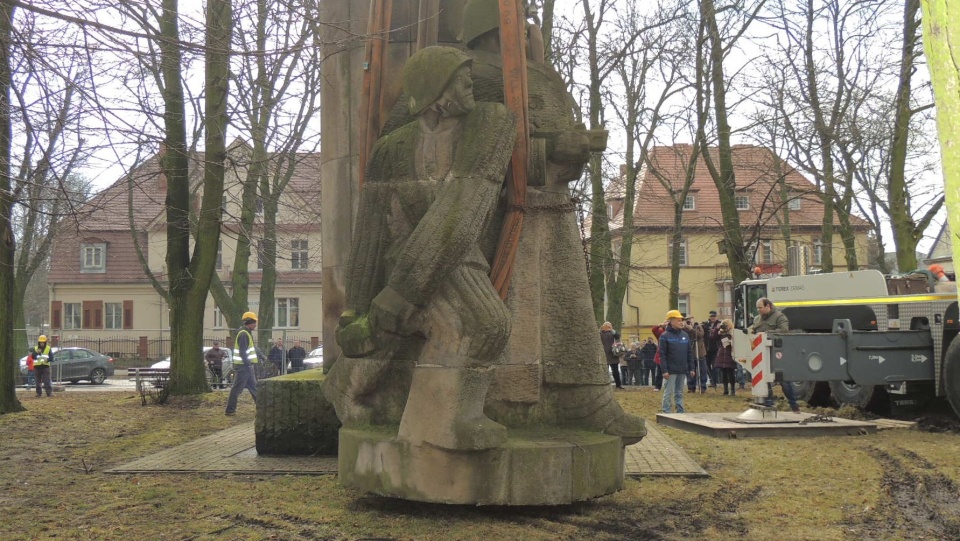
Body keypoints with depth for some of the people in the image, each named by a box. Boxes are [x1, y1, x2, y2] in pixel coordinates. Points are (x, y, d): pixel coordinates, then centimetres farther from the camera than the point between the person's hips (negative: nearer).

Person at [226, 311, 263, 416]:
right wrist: (248, 363, -20)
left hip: (247, 366, 11)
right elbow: (242, 352, -23)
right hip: (242, 366, -11)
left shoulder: (247, 333, 15)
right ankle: (230, 410, 0)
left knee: (253, 386, 15)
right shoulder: (243, 334, -18)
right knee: (237, 388, -5)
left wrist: (258, 356, 14)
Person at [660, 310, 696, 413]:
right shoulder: (665, 336, -5)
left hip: (682, 371, 5)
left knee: (679, 393, 11)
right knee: (668, 393, -1)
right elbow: (662, 355, -9)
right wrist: (664, 370, -16)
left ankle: (680, 412, 15)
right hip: (670, 371, -5)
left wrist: (691, 368, 8)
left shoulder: (685, 335, 11)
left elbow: (690, 353, 14)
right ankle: (666, 413, 3)